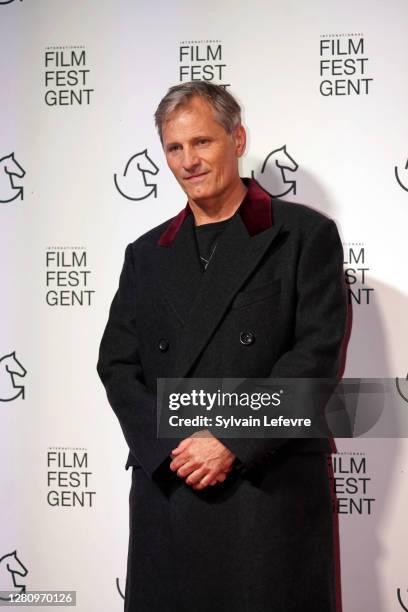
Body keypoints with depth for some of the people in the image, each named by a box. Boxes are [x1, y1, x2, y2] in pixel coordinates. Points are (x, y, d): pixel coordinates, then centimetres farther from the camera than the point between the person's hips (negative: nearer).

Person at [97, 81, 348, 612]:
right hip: (166, 489, 4)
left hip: (273, 490, -3)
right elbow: (117, 363, 8)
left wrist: (232, 445, -13)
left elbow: (317, 355, -7)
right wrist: (170, 448, -8)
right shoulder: (146, 254, 15)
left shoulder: (305, 236, 1)